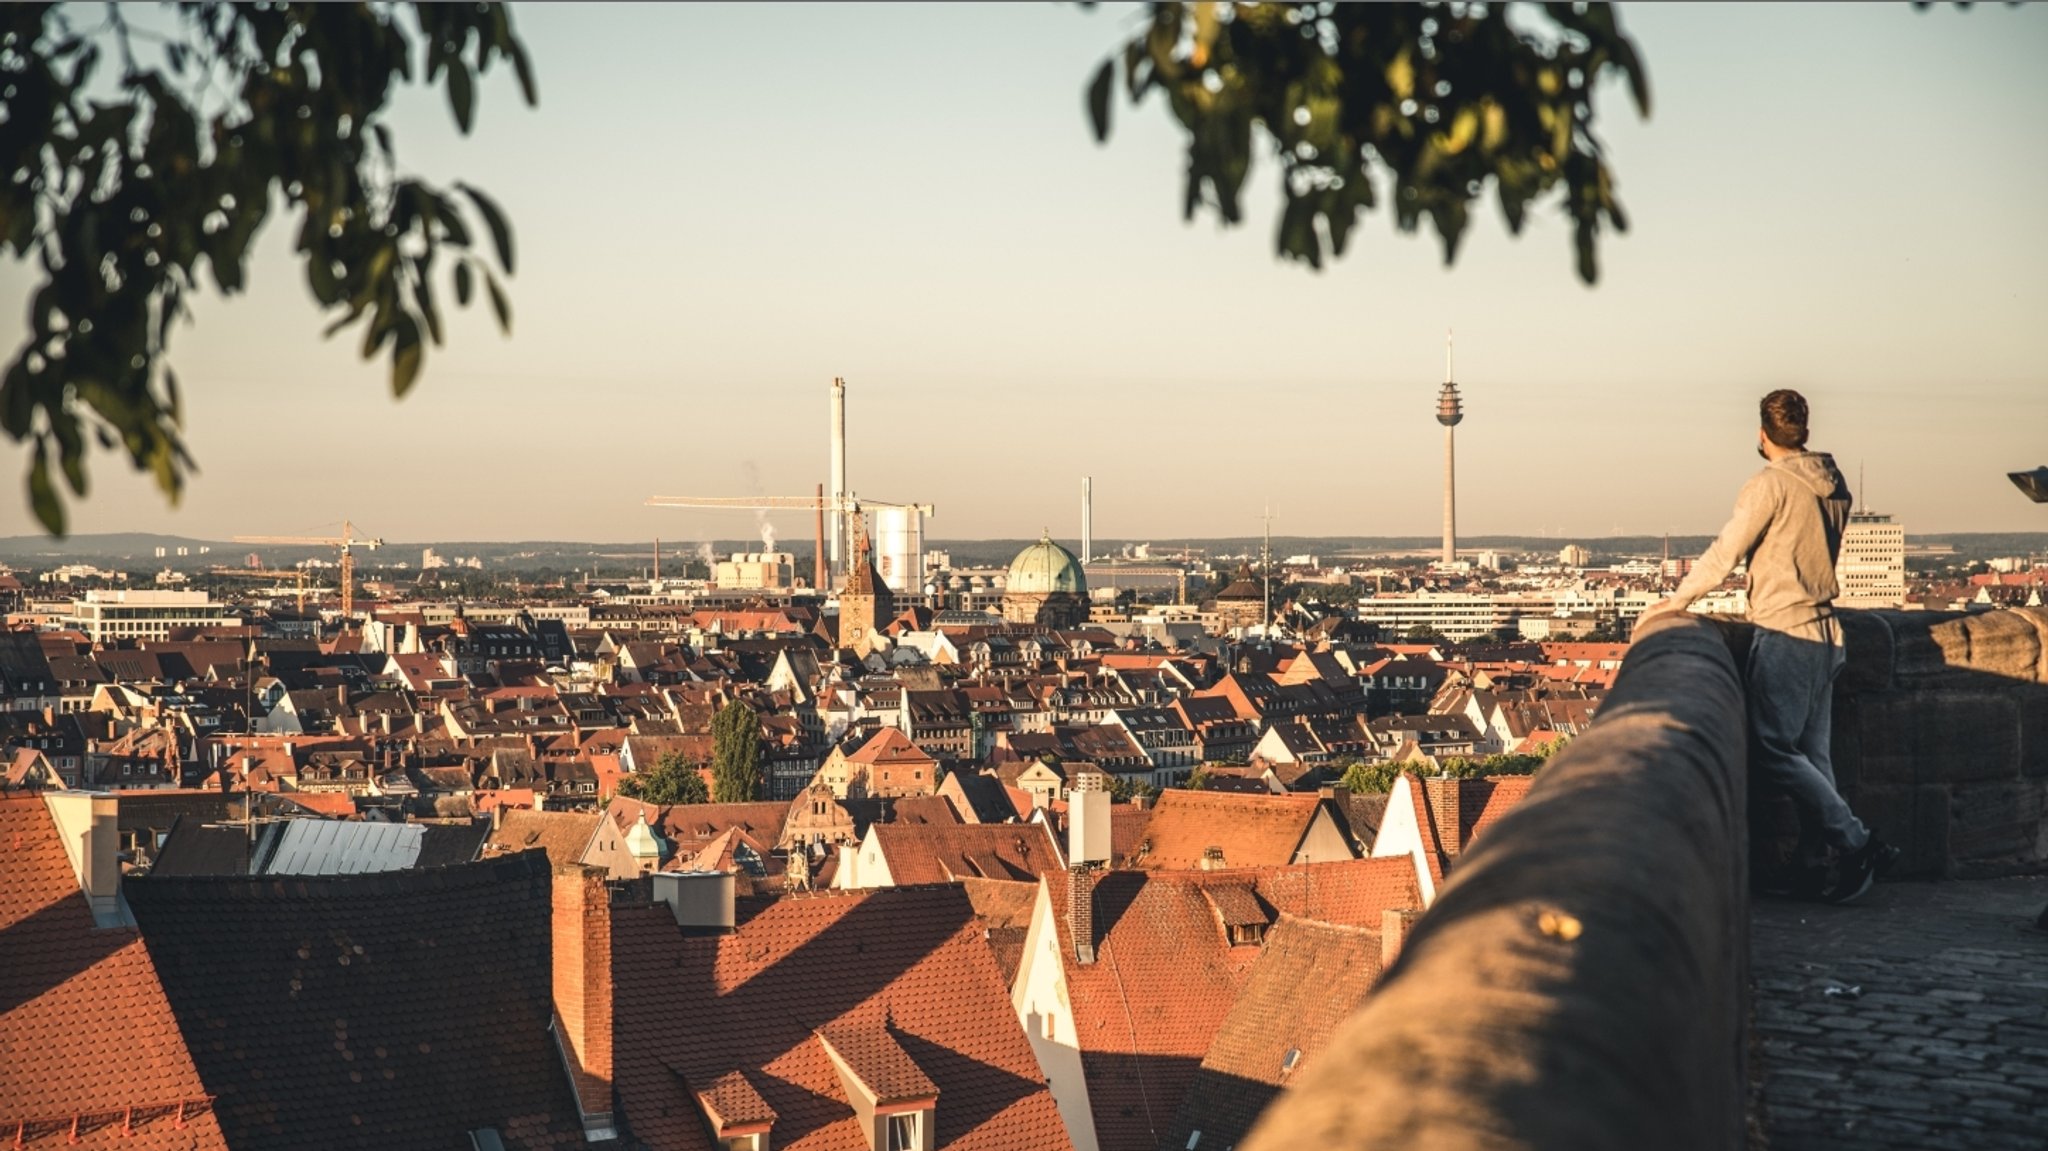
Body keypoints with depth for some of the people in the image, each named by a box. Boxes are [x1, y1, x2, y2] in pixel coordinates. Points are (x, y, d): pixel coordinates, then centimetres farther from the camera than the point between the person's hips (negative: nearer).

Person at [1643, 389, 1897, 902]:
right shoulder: (1833, 487, 11)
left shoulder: (1771, 483, -12)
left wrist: (1678, 600, 1)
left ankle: (1857, 843, -11)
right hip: (1825, 633, 8)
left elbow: (1725, 553, -10)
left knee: (1774, 750, -7)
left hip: (1784, 632, -8)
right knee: (1811, 754, 9)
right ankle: (1827, 865, 6)